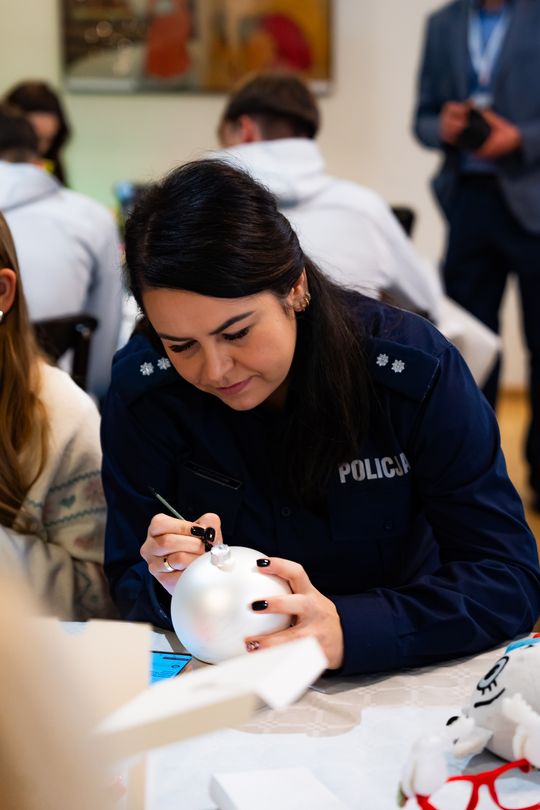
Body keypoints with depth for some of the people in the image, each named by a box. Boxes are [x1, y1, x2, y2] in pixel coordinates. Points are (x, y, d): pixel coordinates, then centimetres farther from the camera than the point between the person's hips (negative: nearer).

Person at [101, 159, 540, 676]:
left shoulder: (413, 368, -17)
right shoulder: (142, 387, -12)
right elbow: (129, 584, -5)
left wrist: (345, 630, -33)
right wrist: (175, 589, -28)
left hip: (397, 676, -1)